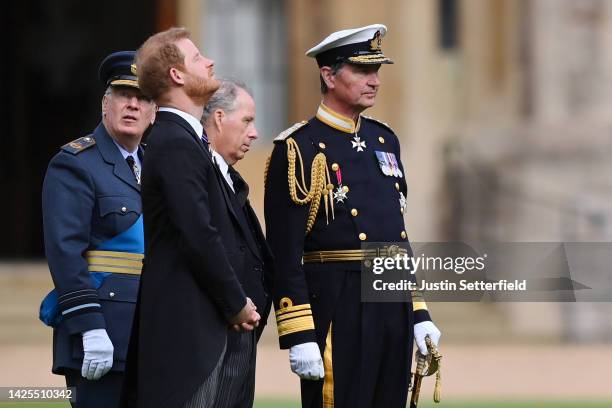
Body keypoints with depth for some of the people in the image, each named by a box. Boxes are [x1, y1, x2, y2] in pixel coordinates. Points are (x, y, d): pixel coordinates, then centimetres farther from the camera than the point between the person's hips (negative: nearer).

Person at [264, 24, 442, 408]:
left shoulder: (384, 140, 16)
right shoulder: (300, 149, -8)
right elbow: (285, 253, -12)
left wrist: (418, 313, 16)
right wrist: (299, 337, -17)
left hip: (394, 306, 7)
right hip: (338, 309, -7)